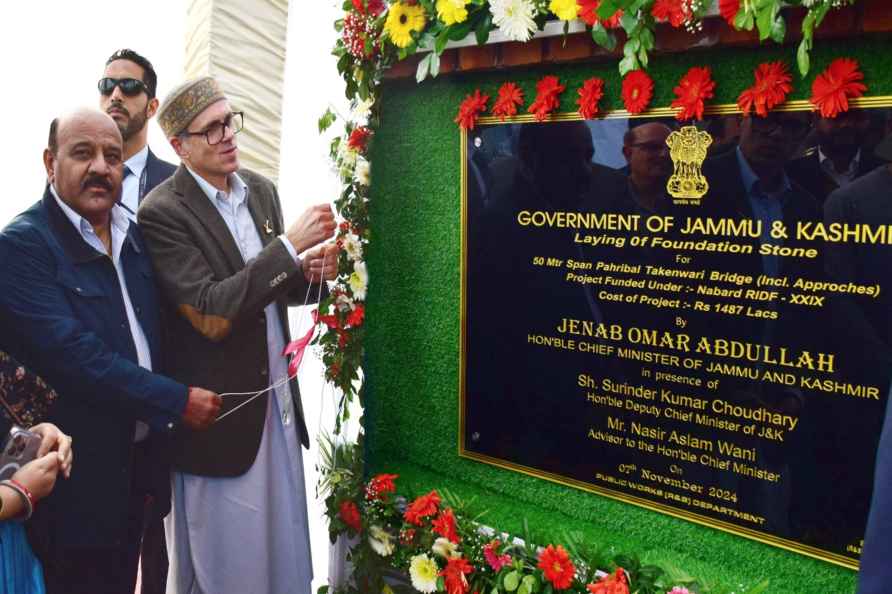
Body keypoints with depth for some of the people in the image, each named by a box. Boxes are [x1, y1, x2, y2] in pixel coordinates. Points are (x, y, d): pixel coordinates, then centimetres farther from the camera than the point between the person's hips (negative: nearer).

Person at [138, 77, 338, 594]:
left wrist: (310, 272, -7)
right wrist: (290, 245, -25)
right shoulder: (162, 213, -15)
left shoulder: (261, 189, 7)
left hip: (278, 398, 6)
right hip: (222, 414, -6)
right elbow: (211, 313, -24)